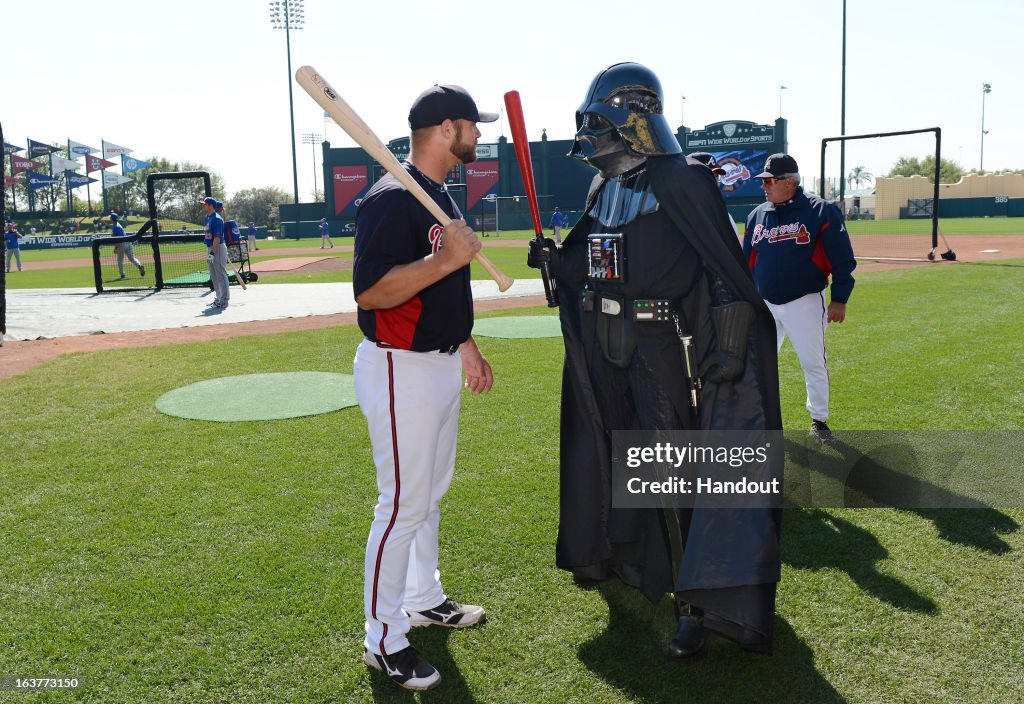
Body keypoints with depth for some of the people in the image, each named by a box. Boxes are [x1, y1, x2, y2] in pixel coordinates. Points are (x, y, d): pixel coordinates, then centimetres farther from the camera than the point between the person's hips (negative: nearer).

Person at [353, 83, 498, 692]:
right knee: (404, 504, -2)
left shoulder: (440, 196, 13)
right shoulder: (393, 199, -19)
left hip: (440, 363, 10)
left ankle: (424, 598, 38)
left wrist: (466, 345, 23)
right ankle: (384, 639, 13)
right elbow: (369, 291, -27)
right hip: (400, 368, -10)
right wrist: (446, 259, -33)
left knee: (432, 489, 20)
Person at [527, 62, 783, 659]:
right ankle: (610, 554, 41)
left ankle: (702, 602, 5)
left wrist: (729, 343, -23)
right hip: (598, 341, 8)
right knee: (604, 448, 19)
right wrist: (556, 260, 1)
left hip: (656, 344, -8)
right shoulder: (604, 187, 12)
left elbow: (726, 267, -17)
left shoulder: (680, 180, -13)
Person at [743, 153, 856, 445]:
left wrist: (839, 299, -11)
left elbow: (843, 260, -8)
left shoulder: (821, 211, -8)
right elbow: (747, 262, 14)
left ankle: (819, 421, 20)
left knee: (814, 365, 4)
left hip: (805, 303, -4)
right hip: (763, 304, 4)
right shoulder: (757, 215, 7)